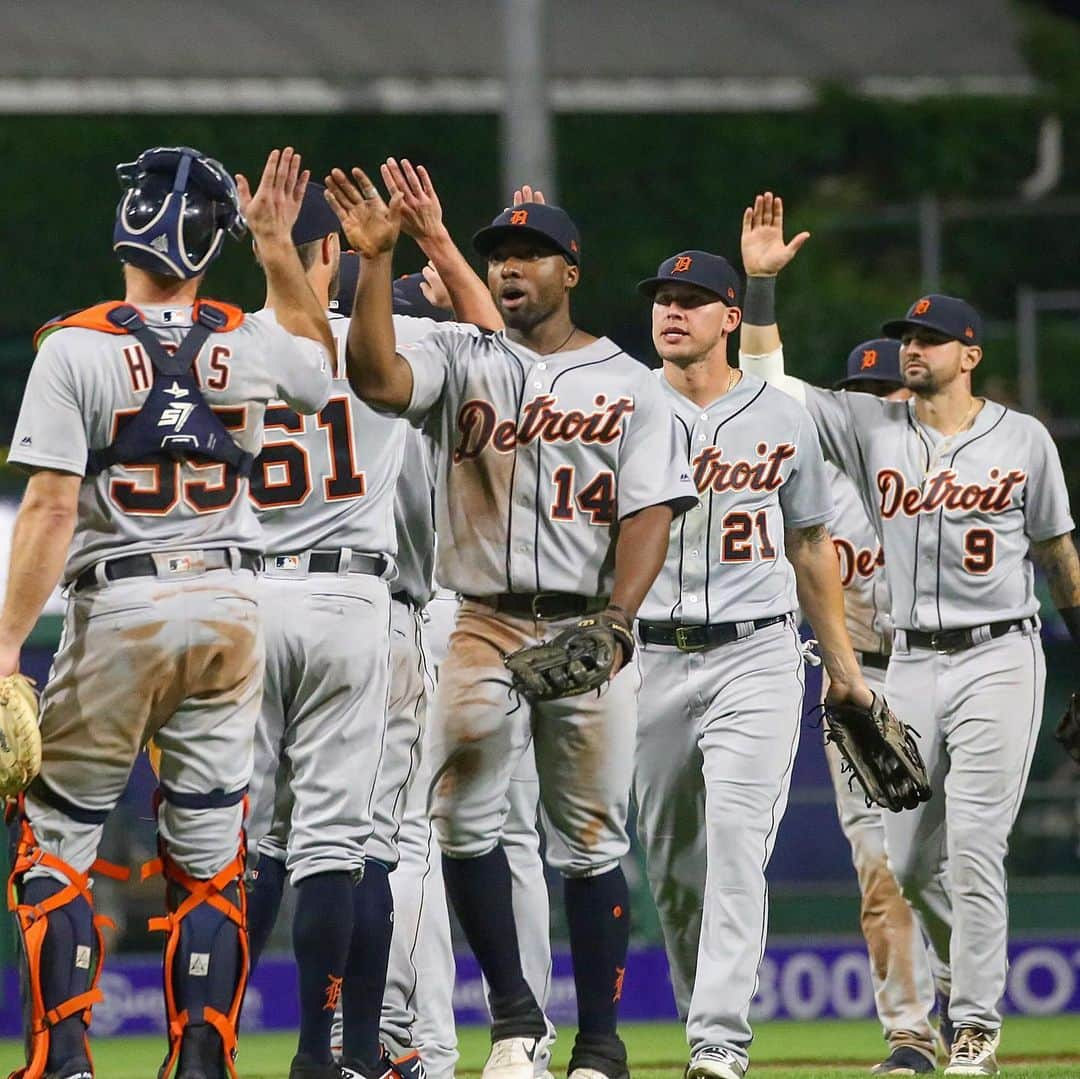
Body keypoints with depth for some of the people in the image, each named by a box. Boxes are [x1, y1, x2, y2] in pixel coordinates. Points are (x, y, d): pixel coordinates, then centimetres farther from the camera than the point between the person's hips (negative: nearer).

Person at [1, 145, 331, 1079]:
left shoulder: (76, 349, -11)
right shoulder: (246, 346, 1)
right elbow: (317, 353, 27)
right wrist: (277, 243, 24)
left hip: (119, 608, -4)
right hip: (231, 604, 4)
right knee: (209, 858, 8)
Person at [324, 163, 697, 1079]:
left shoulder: (628, 384, 7)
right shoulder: (462, 360, 10)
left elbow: (649, 514, -1)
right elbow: (378, 380, -11)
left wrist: (616, 621, -16)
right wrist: (376, 261, -18)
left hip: (590, 629, -1)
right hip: (486, 625, 1)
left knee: (592, 839, 1)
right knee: (461, 813, -15)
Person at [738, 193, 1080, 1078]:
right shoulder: (873, 427, 6)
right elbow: (766, 385, 0)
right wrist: (762, 282, -8)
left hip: (998, 658, -4)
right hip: (912, 665, 4)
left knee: (973, 848, -12)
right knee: (906, 858, 5)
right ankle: (979, 966, 29)